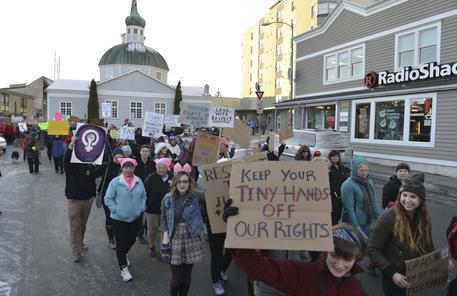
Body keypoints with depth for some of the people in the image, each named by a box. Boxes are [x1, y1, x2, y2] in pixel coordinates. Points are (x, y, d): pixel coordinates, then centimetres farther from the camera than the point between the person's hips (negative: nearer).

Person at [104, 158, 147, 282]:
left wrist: (141, 207, 0)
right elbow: (108, 199, -8)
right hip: (119, 219, -4)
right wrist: (116, 210, -14)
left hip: (135, 217, 4)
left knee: (132, 239, 19)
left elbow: (143, 195, 10)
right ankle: (123, 269, 18)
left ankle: (123, 255, 50)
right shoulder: (115, 182, -12)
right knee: (121, 243, 2)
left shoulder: (139, 181, -2)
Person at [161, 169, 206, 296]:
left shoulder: (196, 197, -5)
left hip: (191, 239, 0)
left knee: (187, 276, 11)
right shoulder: (167, 199, 1)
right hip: (175, 238, 0)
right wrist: (165, 233, -4)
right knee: (176, 278, 3)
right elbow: (163, 218, 9)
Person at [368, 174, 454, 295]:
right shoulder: (389, 218, -23)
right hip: (395, 279, -5)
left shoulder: (425, 218, -5)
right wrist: (392, 273, -28)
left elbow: (428, 246, 8)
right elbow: (372, 250, -20)